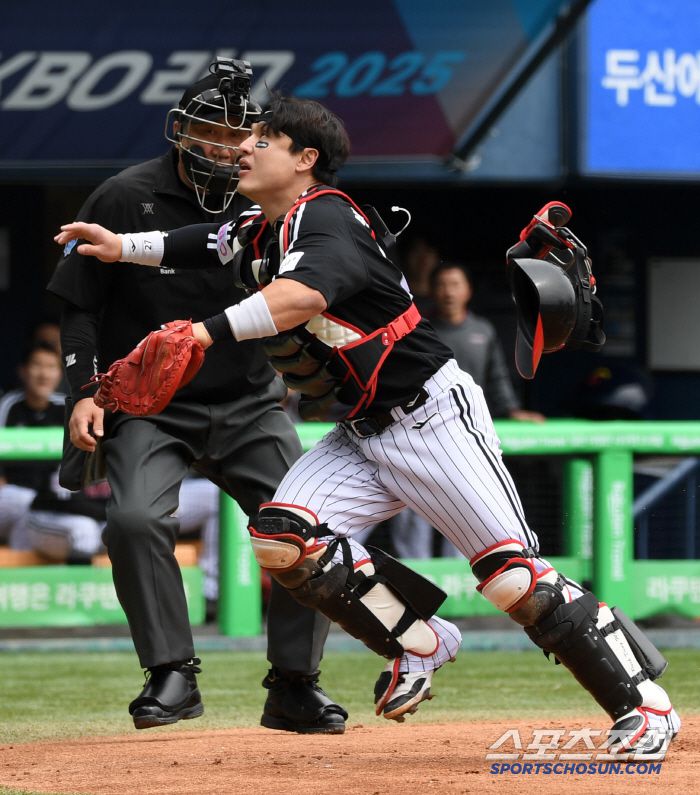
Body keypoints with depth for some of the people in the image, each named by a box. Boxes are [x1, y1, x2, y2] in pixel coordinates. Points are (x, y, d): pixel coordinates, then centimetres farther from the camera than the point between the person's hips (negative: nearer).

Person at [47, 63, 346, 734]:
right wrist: (86, 390, -13)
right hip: (148, 407, -3)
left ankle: (294, 684, 6)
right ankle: (172, 676, -14)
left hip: (249, 404, 3)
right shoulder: (126, 198, -8)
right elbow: (79, 303, -2)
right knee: (135, 519, -26)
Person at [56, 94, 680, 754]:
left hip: (434, 416, -9)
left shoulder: (327, 218, -19)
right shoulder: (261, 234, 9)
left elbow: (303, 295, -39)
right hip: (361, 438, 9)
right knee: (281, 539, -12)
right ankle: (417, 641, 4)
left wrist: (205, 332, -47)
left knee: (511, 577, -13)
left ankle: (643, 701, -2)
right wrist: (124, 247, 18)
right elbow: (216, 244, 31)